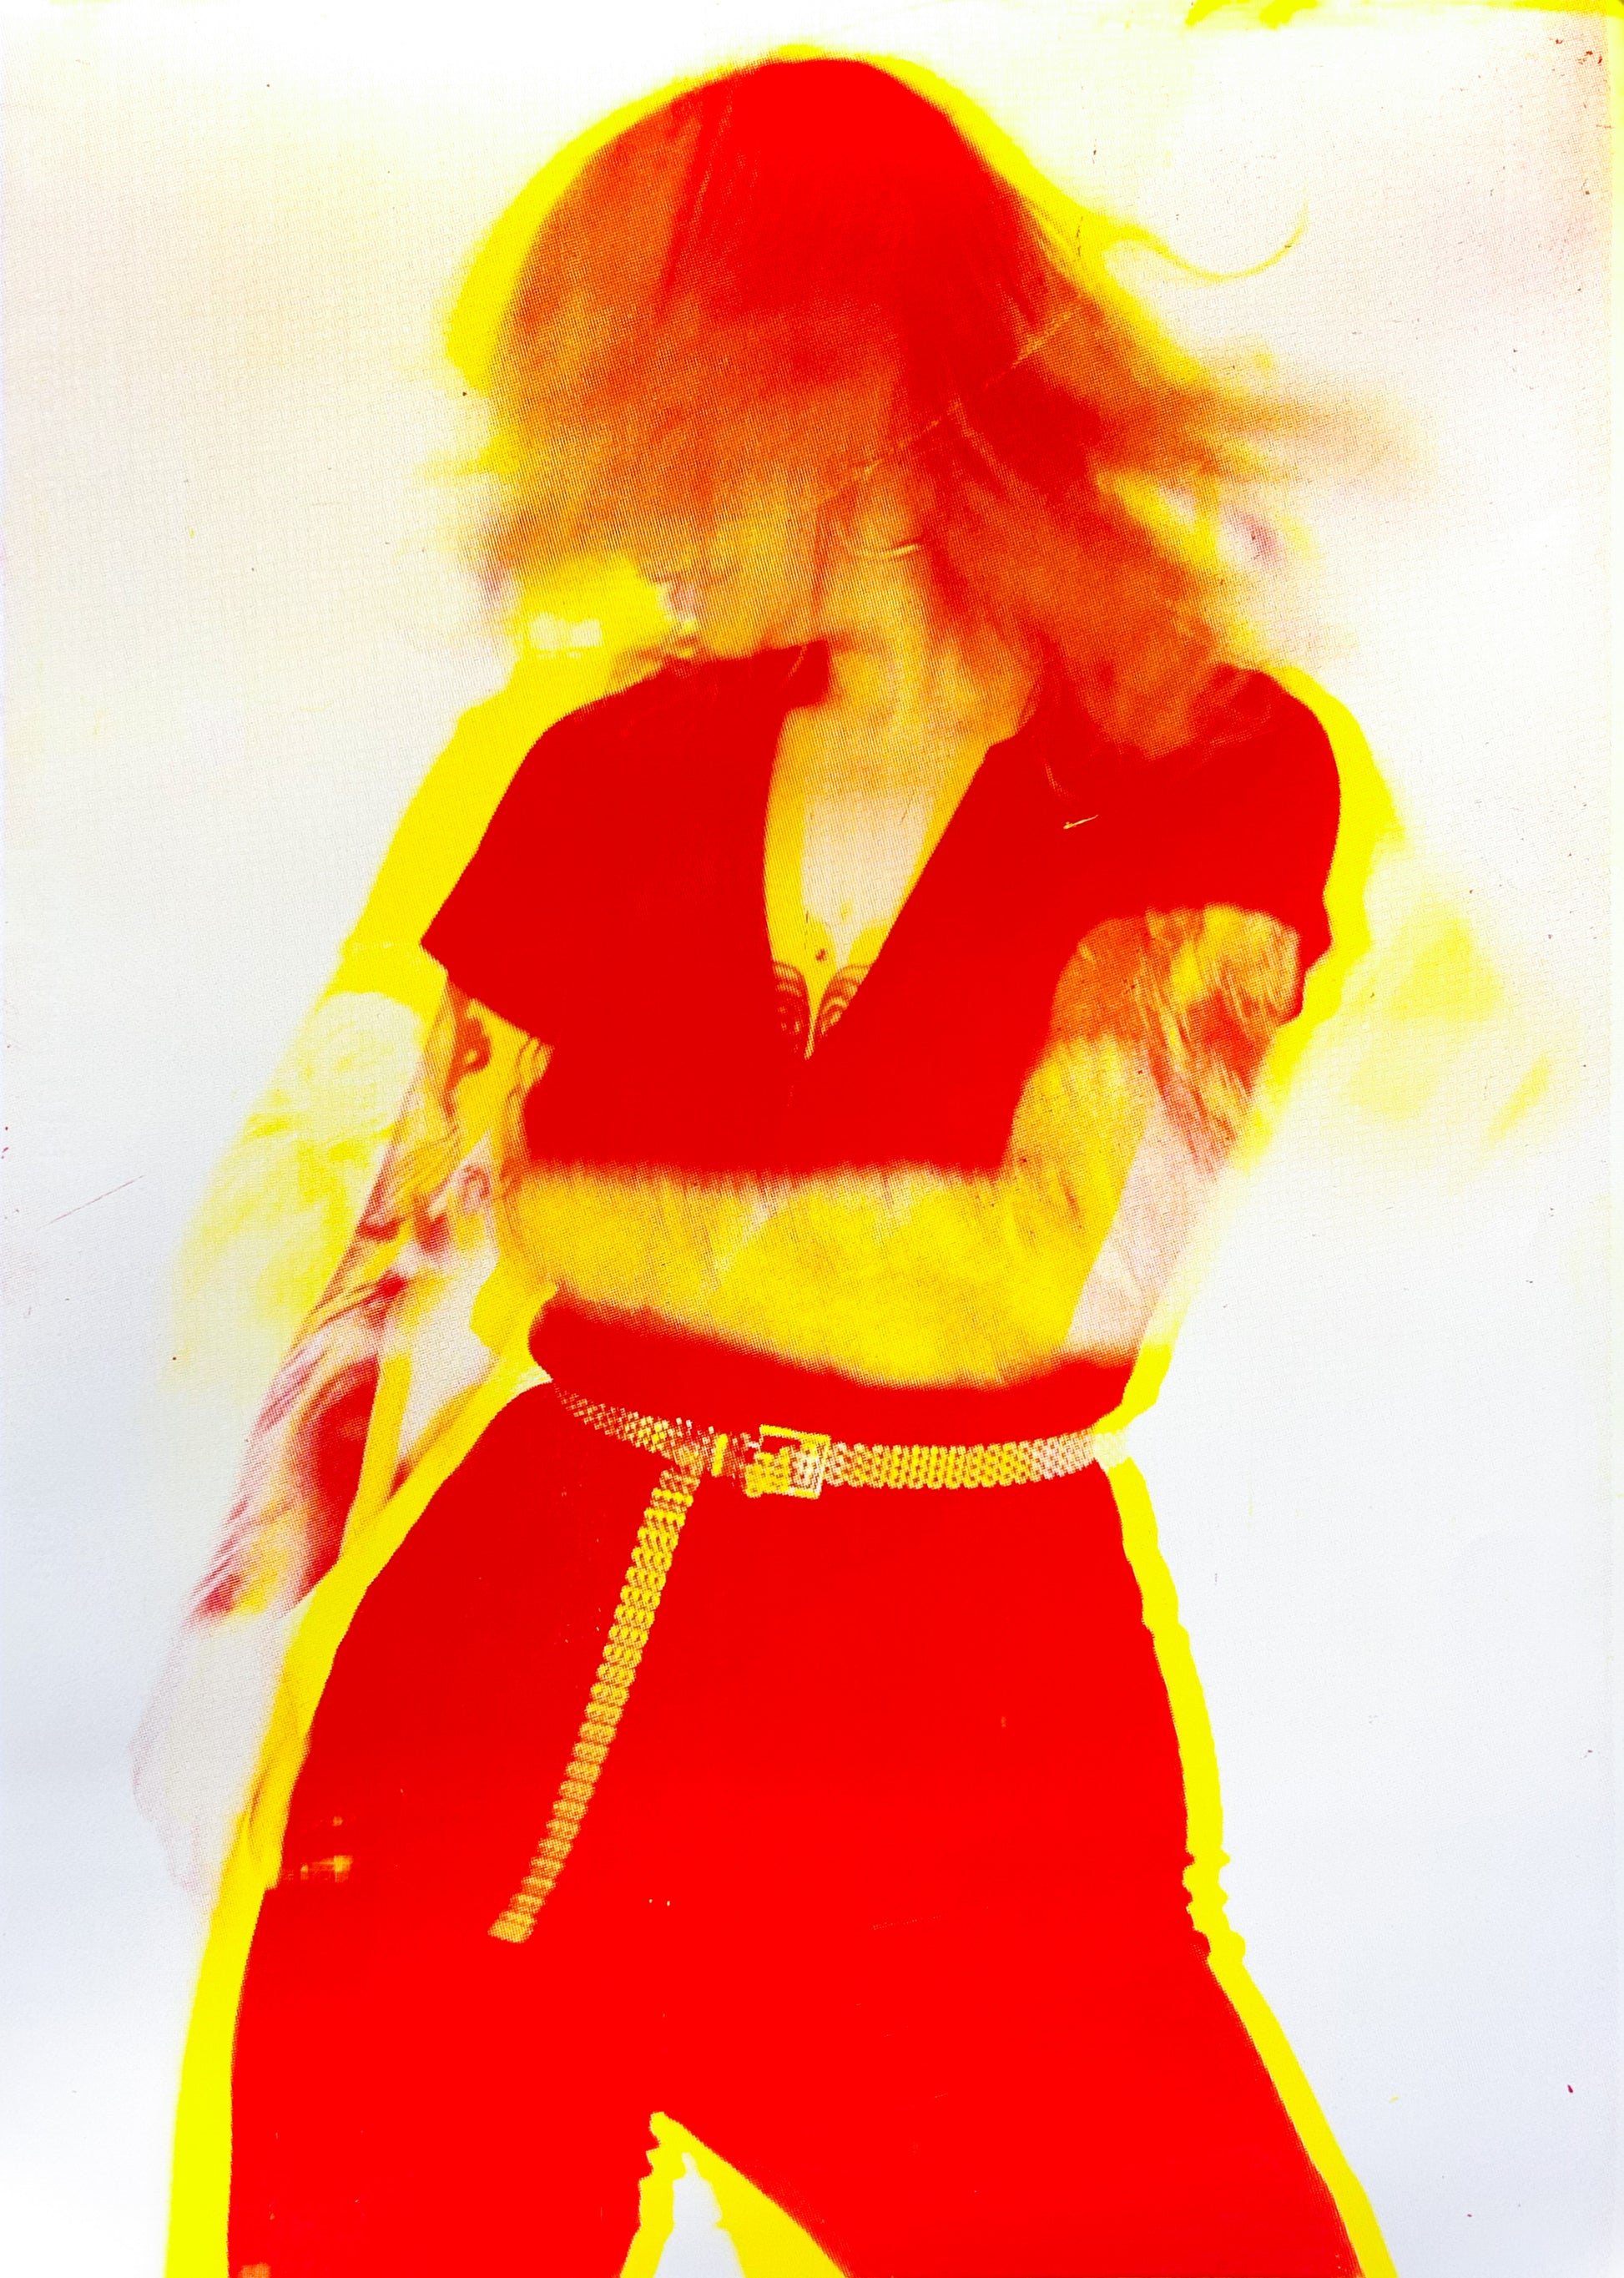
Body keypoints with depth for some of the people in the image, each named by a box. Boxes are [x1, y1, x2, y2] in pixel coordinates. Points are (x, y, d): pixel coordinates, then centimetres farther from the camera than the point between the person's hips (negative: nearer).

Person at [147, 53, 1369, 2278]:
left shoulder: (1224, 765, -5)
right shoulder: (608, 772, 5)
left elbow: (1054, 1266, -16)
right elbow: (397, 1256, 8)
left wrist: (543, 1212, -9)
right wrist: (235, 1648, -1)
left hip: (980, 1762, -2)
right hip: (499, 1699, 3)